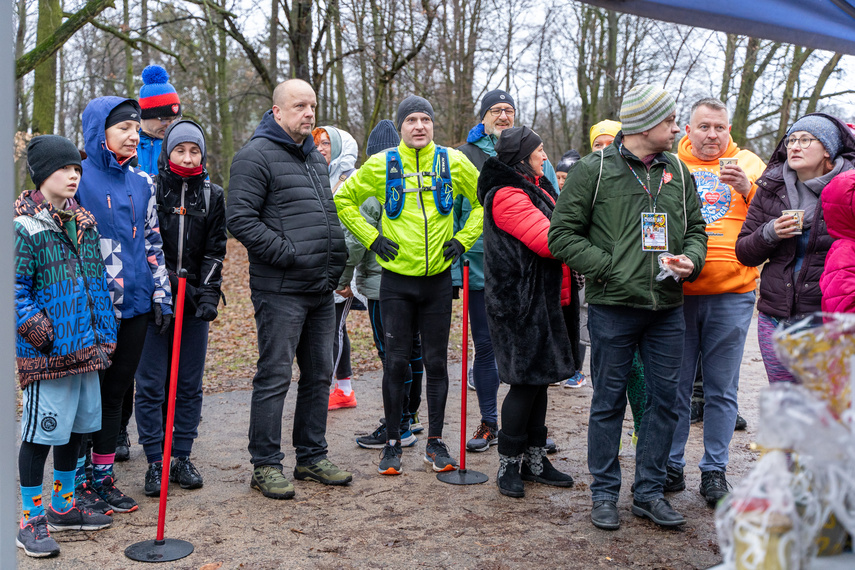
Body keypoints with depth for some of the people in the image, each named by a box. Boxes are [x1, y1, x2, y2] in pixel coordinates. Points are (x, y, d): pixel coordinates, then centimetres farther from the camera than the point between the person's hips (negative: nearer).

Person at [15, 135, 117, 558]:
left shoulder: (84, 222, 13)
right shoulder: (25, 227, -11)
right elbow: (14, 291, -14)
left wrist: (104, 335, 14)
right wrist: (41, 332, -16)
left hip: (86, 349, 8)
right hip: (47, 356, -8)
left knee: (74, 429, 17)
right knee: (40, 433, 1)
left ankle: (62, 507, 33)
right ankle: (31, 521, 16)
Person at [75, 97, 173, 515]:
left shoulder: (142, 183, 11)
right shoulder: (78, 178, -6)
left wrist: (162, 297, 12)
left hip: (134, 306, 5)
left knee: (116, 391, 12)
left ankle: (103, 476, 24)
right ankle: (77, 479, 20)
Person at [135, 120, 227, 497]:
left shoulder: (212, 196, 8)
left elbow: (215, 251, 7)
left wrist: (209, 293, -5)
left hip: (195, 299, 2)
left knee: (190, 384, 7)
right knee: (150, 384, -1)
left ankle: (182, 458, 18)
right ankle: (155, 463, 10)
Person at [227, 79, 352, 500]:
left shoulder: (316, 157, 19)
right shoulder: (256, 155, -8)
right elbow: (239, 219, -16)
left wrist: (336, 256, 14)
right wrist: (288, 253, -19)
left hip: (322, 290, 8)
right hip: (280, 290, -8)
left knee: (319, 374, 13)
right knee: (275, 376, -3)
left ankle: (312, 456, 25)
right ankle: (265, 465, 9)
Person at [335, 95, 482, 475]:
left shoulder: (454, 163, 2)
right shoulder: (380, 165, -1)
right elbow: (344, 201, 10)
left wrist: (464, 239, 4)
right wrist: (371, 237, 1)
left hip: (438, 279, 1)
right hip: (397, 279, -1)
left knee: (436, 361, 6)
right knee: (396, 362, 3)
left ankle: (435, 443, 18)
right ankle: (393, 444, 15)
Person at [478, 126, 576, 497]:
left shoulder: (535, 188, 19)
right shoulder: (507, 195, -14)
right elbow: (549, 241, -23)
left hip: (541, 298, 10)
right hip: (519, 302, -10)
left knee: (539, 377, 12)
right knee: (526, 379, -6)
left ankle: (534, 458, 22)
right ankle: (509, 464, 6)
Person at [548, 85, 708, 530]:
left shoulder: (677, 172, 11)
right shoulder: (593, 170, -4)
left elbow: (695, 229, 18)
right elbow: (562, 235, -5)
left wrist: (691, 259, -5)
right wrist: (610, 269, -13)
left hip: (667, 308, 5)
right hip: (613, 306, -5)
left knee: (664, 399, 8)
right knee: (609, 401, 5)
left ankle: (649, 492, 23)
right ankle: (604, 494, 19)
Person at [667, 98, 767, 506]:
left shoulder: (748, 164, 9)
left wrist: (748, 190, -16)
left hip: (731, 294, 0)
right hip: (677, 292, 0)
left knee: (721, 389, 6)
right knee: (675, 384, 6)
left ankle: (714, 471, 17)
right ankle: (671, 466, 19)